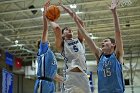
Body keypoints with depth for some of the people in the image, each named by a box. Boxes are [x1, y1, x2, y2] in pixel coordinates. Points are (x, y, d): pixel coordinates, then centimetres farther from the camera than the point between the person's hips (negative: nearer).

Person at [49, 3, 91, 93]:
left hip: (83, 75, 4)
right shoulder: (62, 44, 12)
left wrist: (67, 9, 24)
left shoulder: (79, 41, 24)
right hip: (70, 75, -4)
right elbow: (57, 28, -5)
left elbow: (80, 22, 20)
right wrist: (51, 20, 16)